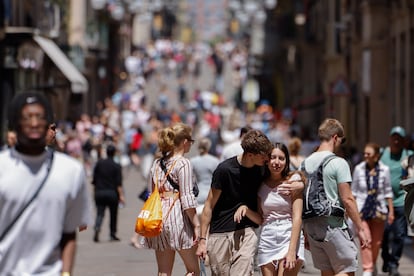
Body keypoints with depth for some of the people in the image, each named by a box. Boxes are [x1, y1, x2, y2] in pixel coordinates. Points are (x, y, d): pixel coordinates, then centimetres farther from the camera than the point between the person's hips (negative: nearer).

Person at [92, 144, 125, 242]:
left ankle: (97, 228, -28)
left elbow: (94, 180, 6)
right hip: (112, 193, -1)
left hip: (99, 192, 2)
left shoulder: (99, 163, 2)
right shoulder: (117, 166, -5)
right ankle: (112, 234, 18)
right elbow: (119, 183, -10)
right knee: (113, 214, 13)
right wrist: (121, 196, -10)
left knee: (100, 213, -1)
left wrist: (95, 191, 17)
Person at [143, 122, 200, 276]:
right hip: (177, 217, -7)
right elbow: (187, 198, -13)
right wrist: (196, 224, -10)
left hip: (158, 216, 7)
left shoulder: (157, 163, 14)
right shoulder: (183, 163, -7)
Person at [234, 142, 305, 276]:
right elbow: (260, 219, 13)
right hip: (267, 239, 4)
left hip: (290, 238, -4)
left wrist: (292, 251, -17)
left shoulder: (293, 180, -2)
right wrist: (245, 209, -8)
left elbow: (297, 217, -8)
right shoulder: (261, 185, 10)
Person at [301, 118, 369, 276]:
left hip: (311, 226, 7)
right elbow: (347, 199, -13)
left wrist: (305, 232, 19)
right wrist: (360, 229, -7)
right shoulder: (338, 163, -10)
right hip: (334, 226, -7)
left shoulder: (306, 163, 9)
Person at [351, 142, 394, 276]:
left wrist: (391, 211, 3)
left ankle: (372, 264, 29)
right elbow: (353, 191, 7)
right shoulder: (359, 169, -1)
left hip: (378, 210, 1)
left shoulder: (384, 170, -2)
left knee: (376, 241, 8)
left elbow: (388, 192, 4)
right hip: (362, 209, -1)